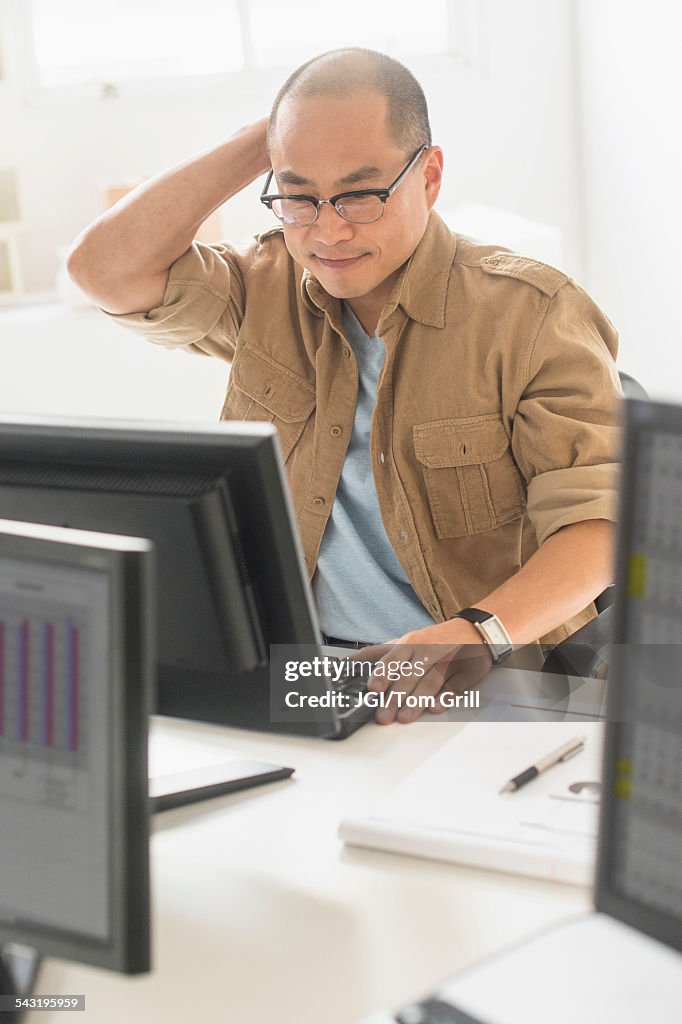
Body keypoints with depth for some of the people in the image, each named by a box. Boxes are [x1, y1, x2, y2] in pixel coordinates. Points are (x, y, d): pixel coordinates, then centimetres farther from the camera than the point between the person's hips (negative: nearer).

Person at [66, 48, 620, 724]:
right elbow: (104, 269, -5)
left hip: (495, 681, -2)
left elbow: (595, 521, -14)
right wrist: (261, 141, -3)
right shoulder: (266, 289, 7)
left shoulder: (531, 313, -7)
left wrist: (479, 632, -34)